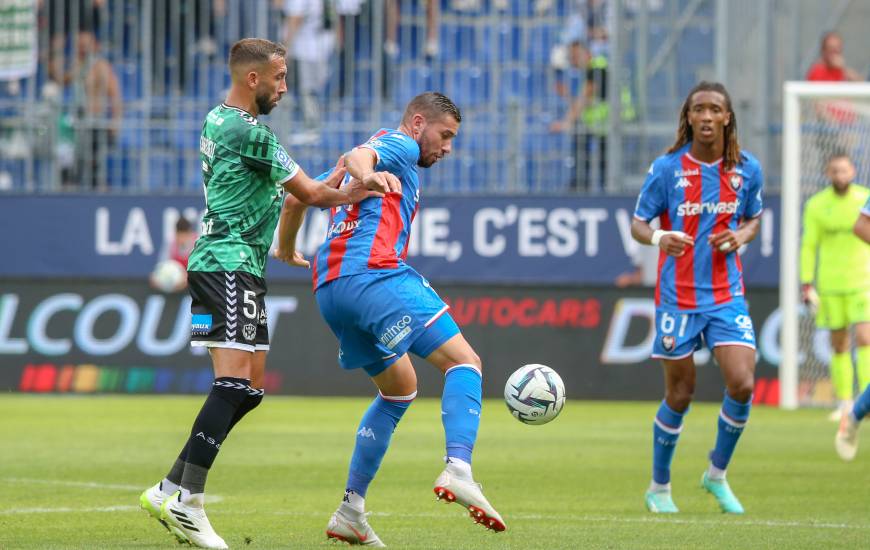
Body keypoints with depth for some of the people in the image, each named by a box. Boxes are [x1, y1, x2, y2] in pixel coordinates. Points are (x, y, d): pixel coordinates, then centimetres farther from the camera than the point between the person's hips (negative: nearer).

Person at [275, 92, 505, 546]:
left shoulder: (386, 151, 33)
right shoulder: (400, 145, 8)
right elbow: (360, 155, -16)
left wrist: (286, 249, 55)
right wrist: (365, 174, -39)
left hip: (329, 288, 9)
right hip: (374, 274, -9)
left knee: (400, 389, 21)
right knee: (464, 362, -13)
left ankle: (350, 512, 14)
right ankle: (458, 470, -37)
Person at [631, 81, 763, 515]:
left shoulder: (747, 169, 1)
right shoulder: (667, 169, -8)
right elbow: (638, 223, -2)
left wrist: (741, 236, -7)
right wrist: (659, 238, -25)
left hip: (727, 295, 2)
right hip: (678, 296, -2)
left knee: (742, 384, -12)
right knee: (679, 395, 3)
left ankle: (717, 474, 12)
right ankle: (659, 487, 23)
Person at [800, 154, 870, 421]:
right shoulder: (816, 205, 0)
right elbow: (808, 246, 3)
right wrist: (806, 284, -3)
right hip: (830, 285, 1)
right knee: (839, 344, 5)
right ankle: (844, 403, 14)